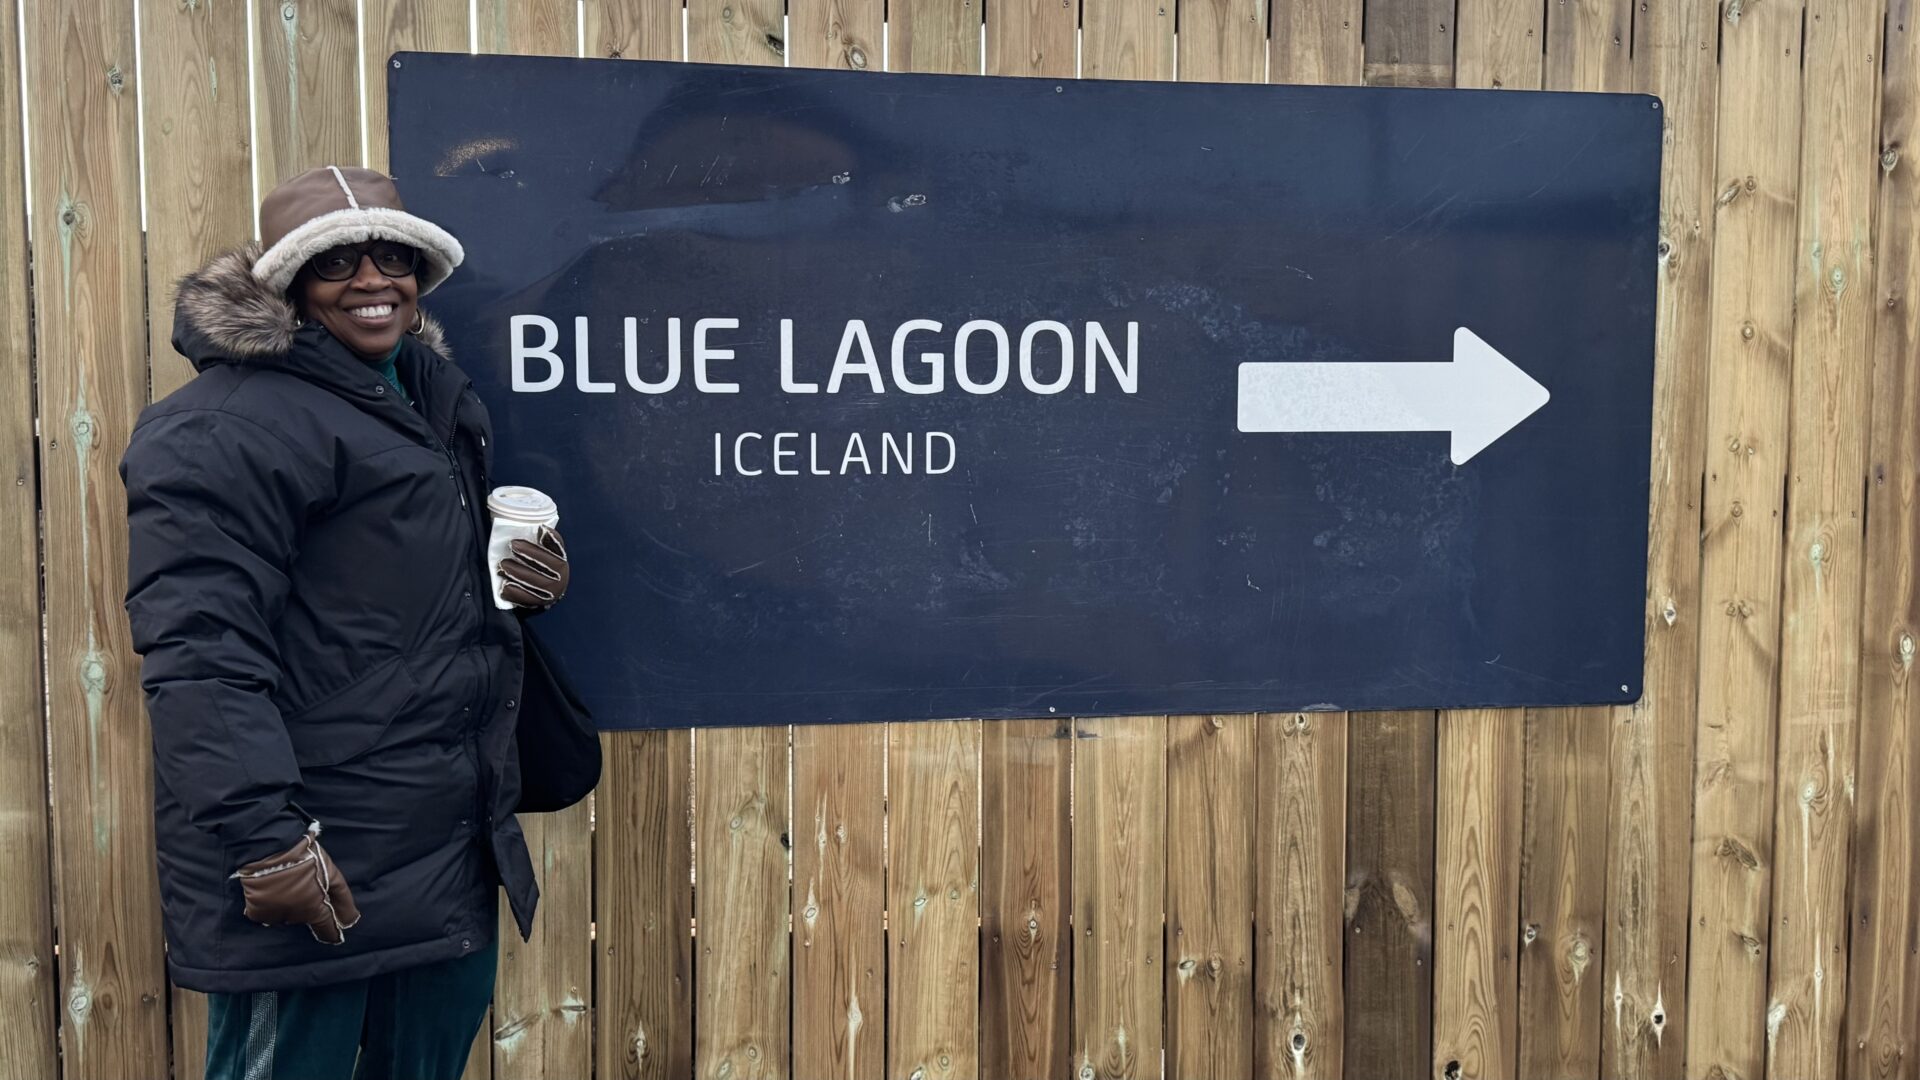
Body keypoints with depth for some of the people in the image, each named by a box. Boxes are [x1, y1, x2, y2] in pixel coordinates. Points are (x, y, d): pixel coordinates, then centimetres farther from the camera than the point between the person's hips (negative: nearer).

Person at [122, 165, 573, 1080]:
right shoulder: (227, 428, -13)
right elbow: (201, 652, -22)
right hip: (311, 856, -9)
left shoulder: (434, 397, 16)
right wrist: (266, 838, -27)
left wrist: (530, 578, 6)